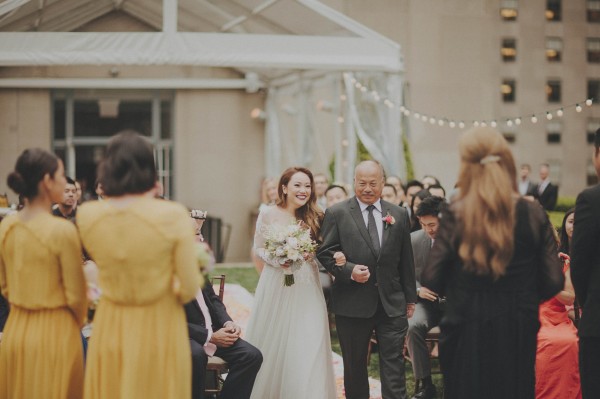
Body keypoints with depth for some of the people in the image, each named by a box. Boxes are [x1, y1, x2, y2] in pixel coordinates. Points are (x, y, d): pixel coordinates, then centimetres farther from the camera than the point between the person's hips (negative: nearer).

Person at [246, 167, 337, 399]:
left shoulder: (314, 217, 3)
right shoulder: (269, 215, -3)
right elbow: (259, 248, 2)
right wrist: (277, 259, -15)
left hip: (306, 288, 1)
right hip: (276, 285, -1)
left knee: (307, 347, -2)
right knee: (274, 343, 6)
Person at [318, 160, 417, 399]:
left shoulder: (399, 214, 8)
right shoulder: (336, 214, -1)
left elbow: (406, 260, 11)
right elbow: (325, 253, -1)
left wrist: (410, 297, 12)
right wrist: (349, 270, -17)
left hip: (392, 304, 2)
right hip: (353, 304, -1)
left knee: (394, 366, -2)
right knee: (355, 366, 10)